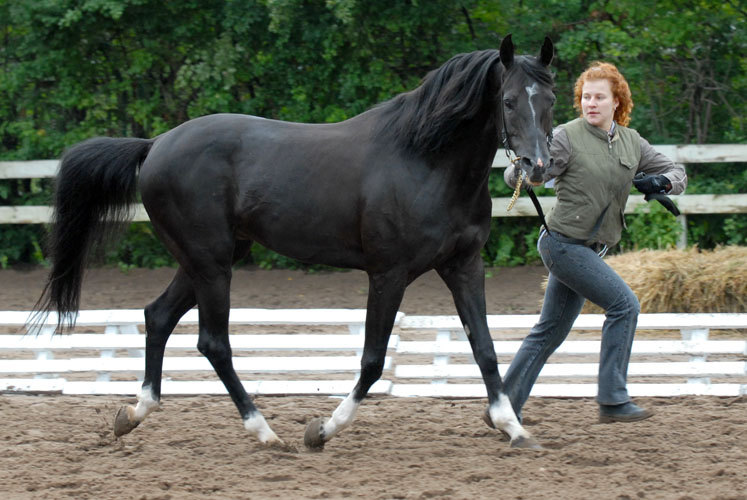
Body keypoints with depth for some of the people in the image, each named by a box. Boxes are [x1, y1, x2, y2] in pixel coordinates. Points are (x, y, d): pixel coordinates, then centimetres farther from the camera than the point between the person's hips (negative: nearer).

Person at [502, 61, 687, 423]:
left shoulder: (631, 142, 7)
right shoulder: (567, 138, -11)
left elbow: (677, 174, 12)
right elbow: (515, 178, -12)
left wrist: (661, 182, -11)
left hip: (589, 249, 7)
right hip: (563, 243, -7)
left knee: (551, 330, 11)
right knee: (624, 303, -15)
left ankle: (506, 404, 18)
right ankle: (612, 400, -12)